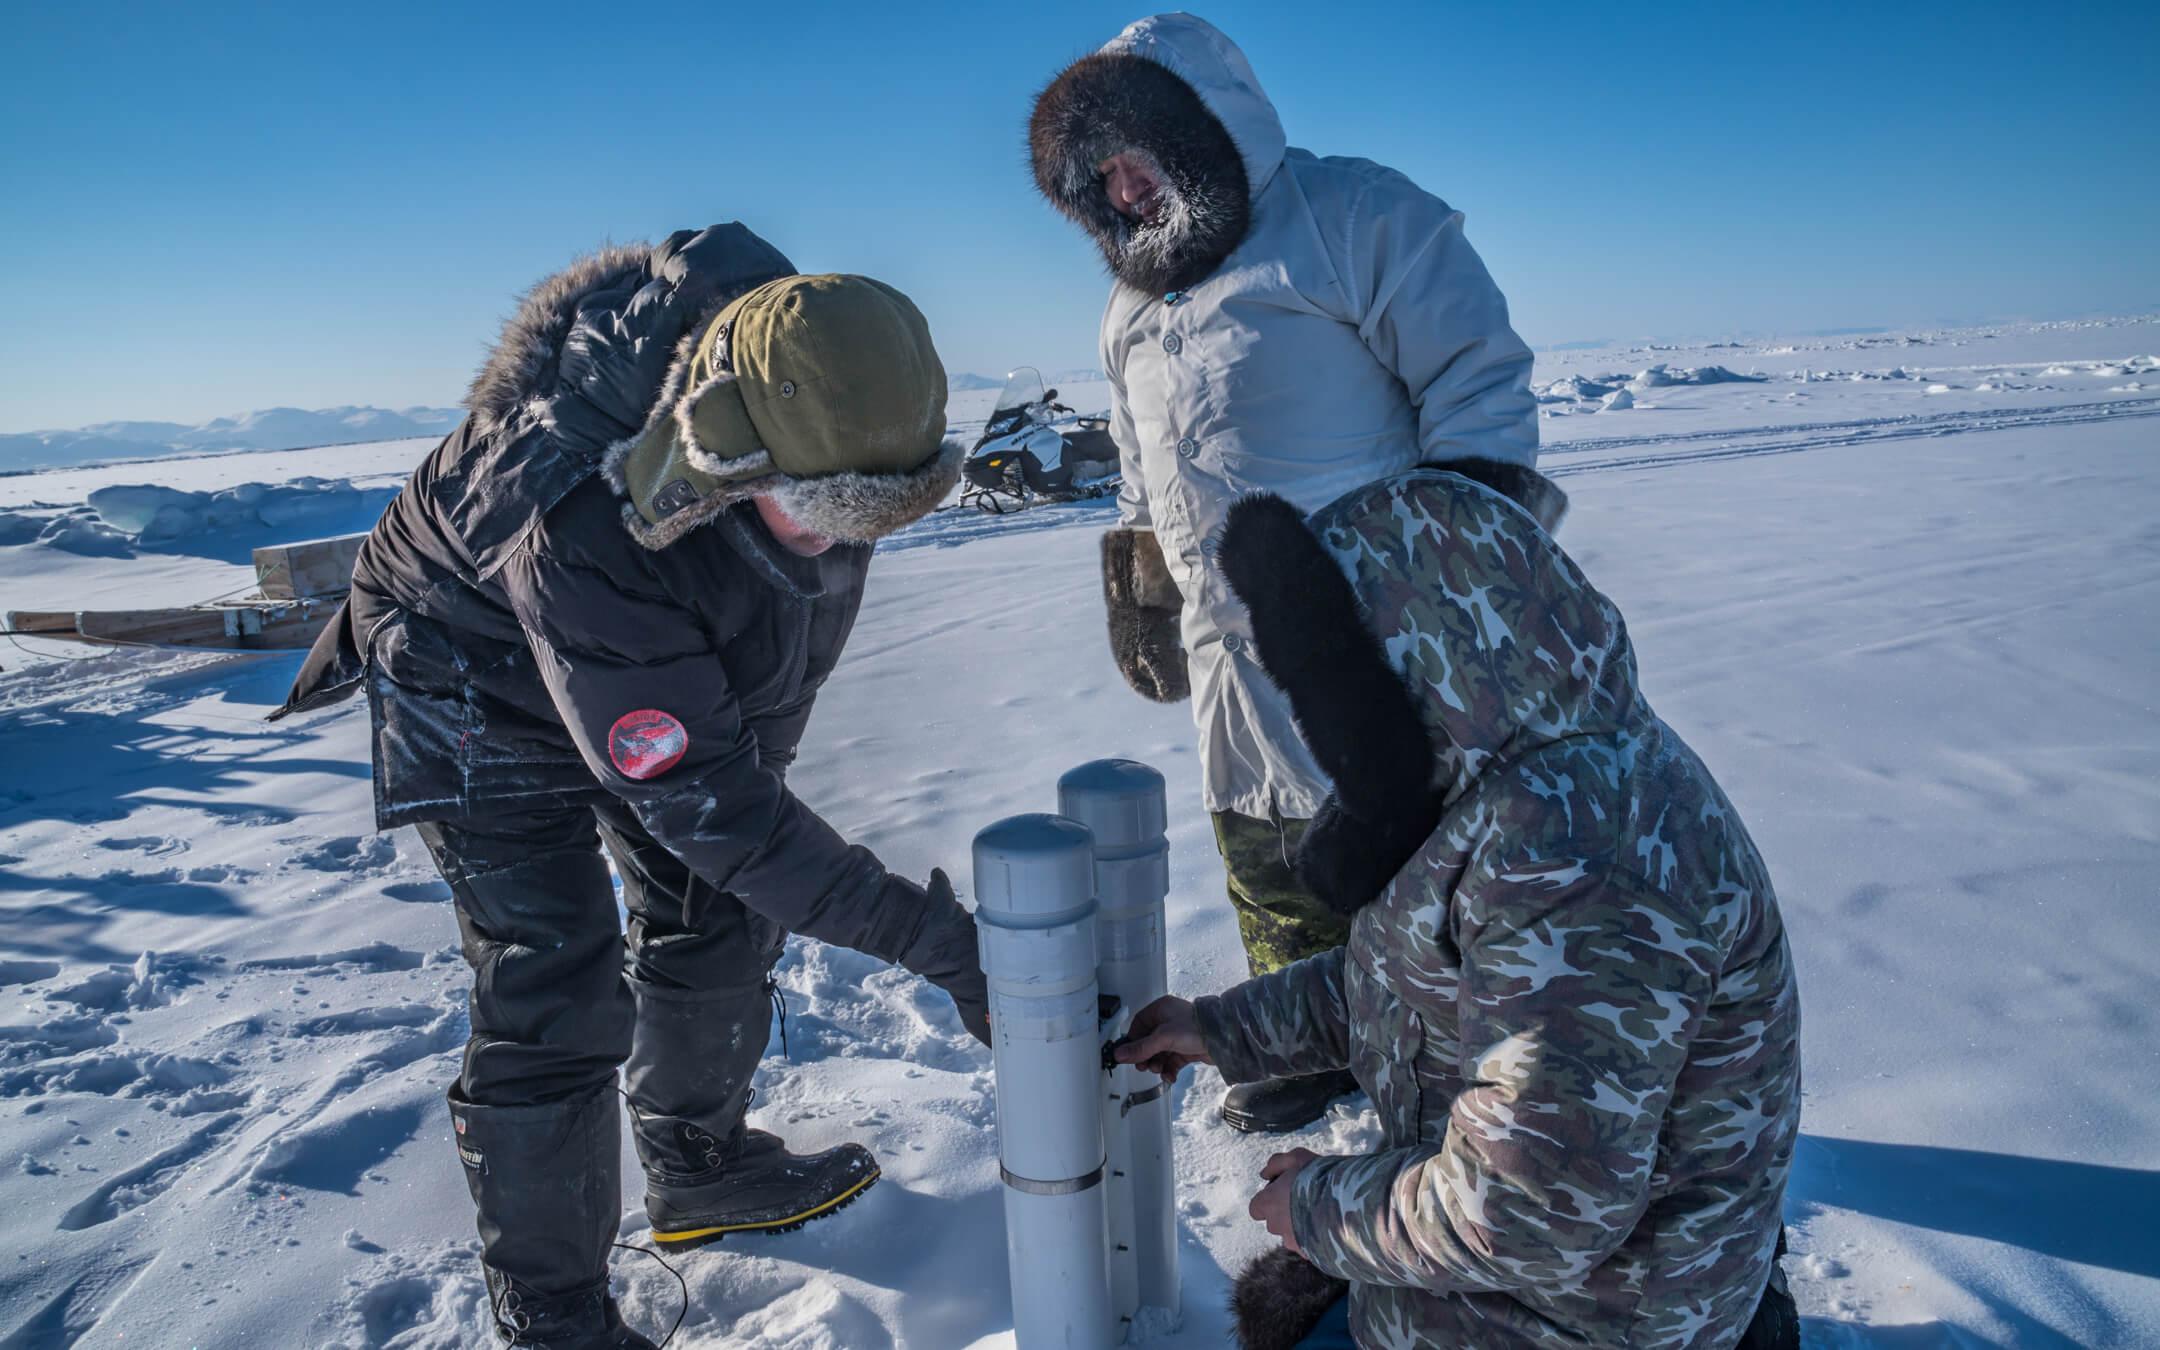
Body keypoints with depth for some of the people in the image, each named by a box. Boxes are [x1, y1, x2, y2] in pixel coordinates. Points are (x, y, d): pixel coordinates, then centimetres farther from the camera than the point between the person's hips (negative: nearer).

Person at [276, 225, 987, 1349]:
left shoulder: (807, 383, -25)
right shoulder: (578, 528, -45)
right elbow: (698, 799, -41)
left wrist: (759, 743, 6)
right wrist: (929, 938, -40)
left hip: (679, 658, 7)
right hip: (482, 666, -6)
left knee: (715, 911, 12)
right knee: (554, 991, -11)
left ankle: (699, 1170, 35)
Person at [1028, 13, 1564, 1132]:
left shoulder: (1355, 218, -7)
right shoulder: (1134, 301, 17)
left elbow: (1480, 377, -10)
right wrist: (1144, 594, 23)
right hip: (1230, 654, 7)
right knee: (1267, 869, 15)